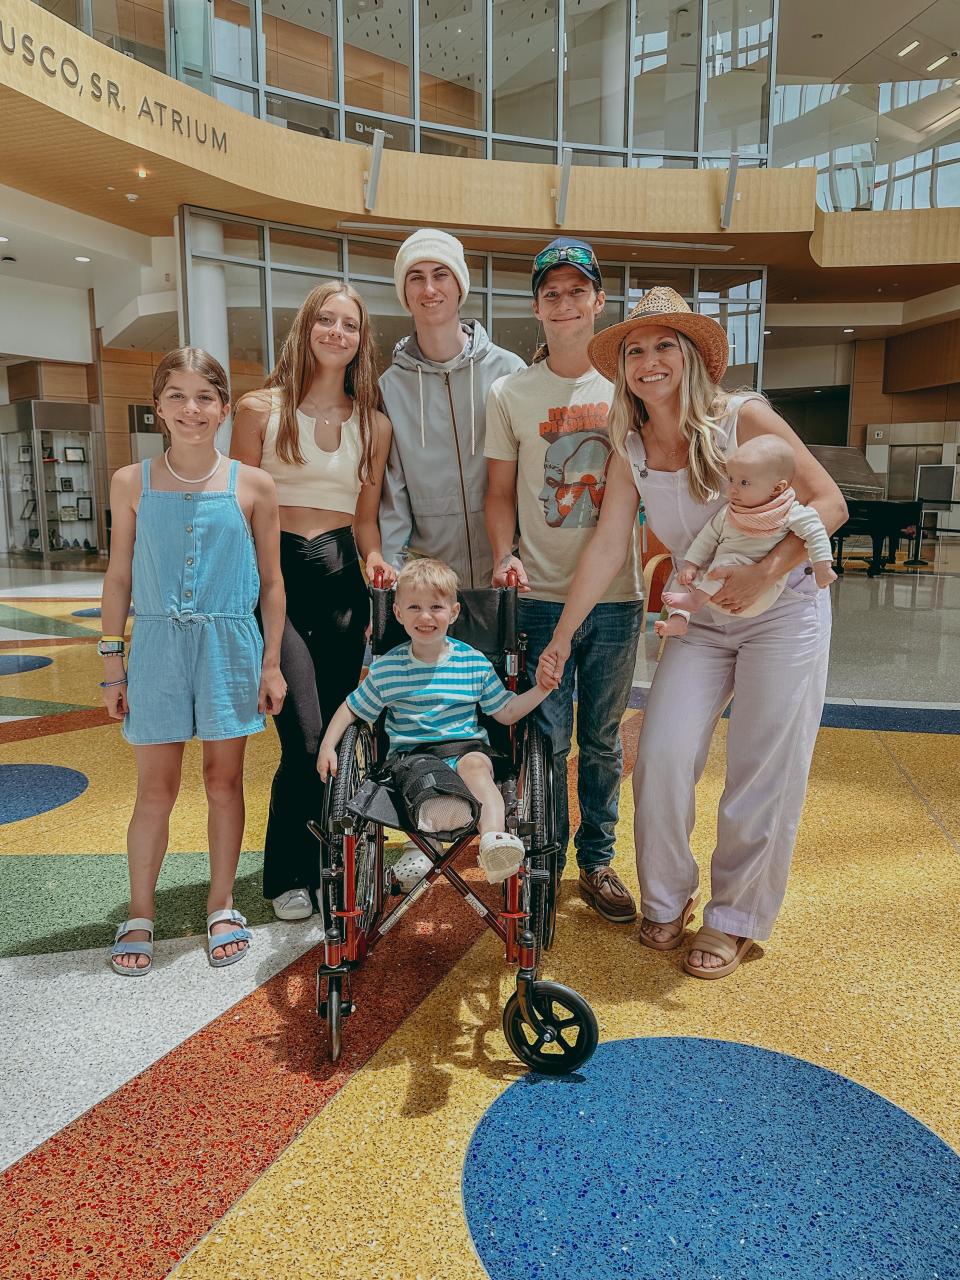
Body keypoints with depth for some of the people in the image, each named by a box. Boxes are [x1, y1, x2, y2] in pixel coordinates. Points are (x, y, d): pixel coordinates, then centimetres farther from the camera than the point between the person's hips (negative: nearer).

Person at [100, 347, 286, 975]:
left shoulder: (253, 486, -1)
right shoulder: (132, 483, 1)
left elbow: (271, 582, 4)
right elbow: (119, 579, 6)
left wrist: (271, 662, 2)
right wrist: (113, 665, 4)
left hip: (230, 646, 0)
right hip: (158, 646, 0)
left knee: (225, 781, 9)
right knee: (156, 789, 5)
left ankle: (222, 905, 26)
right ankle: (140, 915, 23)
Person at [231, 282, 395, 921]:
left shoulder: (374, 424, 11)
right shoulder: (261, 409, 2)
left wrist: (375, 557, -6)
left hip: (341, 578, 3)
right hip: (275, 575, -3)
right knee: (306, 739, -10)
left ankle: (330, 866, 25)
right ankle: (287, 875, 12)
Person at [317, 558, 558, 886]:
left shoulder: (474, 662, 6)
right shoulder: (386, 668, 6)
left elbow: (505, 712, 11)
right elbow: (352, 709, 14)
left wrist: (540, 690, -3)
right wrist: (327, 746, 0)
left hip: (465, 745, -1)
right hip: (410, 753, 1)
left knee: (475, 764, -35)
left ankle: (494, 839, -50)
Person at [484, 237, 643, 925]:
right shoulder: (509, 393, 4)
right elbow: (500, 494, 7)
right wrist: (505, 555, -10)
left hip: (616, 596, 1)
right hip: (541, 595, -1)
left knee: (603, 740, 11)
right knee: (545, 741, 4)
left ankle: (598, 860, 28)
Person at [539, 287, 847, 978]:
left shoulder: (743, 417, -14)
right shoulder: (631, 448, -2)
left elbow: (828, 502, -11)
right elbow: (607, 545, -3)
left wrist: (765, 573, -23)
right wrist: (561, 635, -6)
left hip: (785, 610, -3)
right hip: (701, 621, 3)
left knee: (763, 773, 0)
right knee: (662, 756, -6)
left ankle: (735, 919, 20)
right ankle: (666, 898, 19)